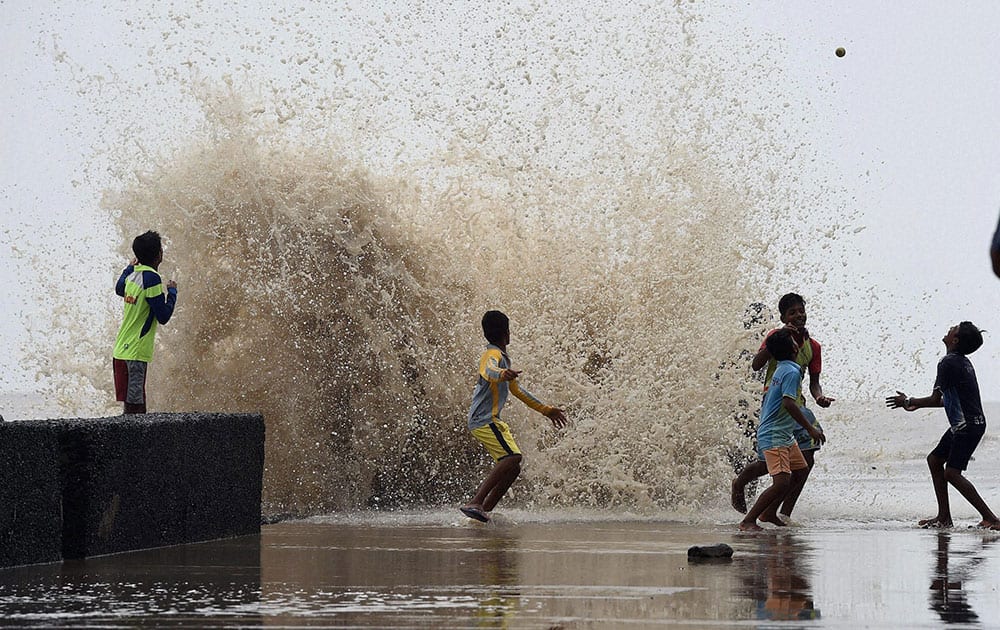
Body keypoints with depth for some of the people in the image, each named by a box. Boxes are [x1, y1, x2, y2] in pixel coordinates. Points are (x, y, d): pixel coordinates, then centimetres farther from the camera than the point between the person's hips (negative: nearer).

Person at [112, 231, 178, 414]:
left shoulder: (132, 274, 10)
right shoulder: (152, 278, -14)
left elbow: (119, 289, 35)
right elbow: (163, 316, -14)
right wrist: (172, 292, 0)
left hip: (121, 349, 8)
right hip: (136, 351, -8)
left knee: (133, 405, 12)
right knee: (134, 406, -9)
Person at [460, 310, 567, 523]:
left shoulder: (504, 358, 24)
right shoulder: (493, 355, -9)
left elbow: (516, 390, 36)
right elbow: (489, 371, -35)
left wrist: (546, 410, 39)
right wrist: (503, 374, -58)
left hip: (493, 421, 10)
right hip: (484, 420, -10)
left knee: (513, 468, 8)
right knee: (512, 457, -25)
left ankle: (485, 510, 5)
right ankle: (475, 503, -33)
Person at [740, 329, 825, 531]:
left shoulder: (781, 369, 11)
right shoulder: (792, 372, -18)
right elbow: (789, 403, -28)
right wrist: (810, 429, -25)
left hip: (785, 435, 11)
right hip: (774, 436, -11)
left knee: (800, 469, 21)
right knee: (781, 482, -17)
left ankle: (769, 513, 26)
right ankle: (748, 521, -14)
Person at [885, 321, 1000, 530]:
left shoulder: (948, 362, -16)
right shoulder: (963, 362, 14)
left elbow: (935, 399, -18)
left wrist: (908, 402, -3)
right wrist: (917, 404, 25)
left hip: (968, 426, -10)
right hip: (963, 424, 10)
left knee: (952, 472, -12)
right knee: (934, 460, 15)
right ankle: (944, 517, 16)